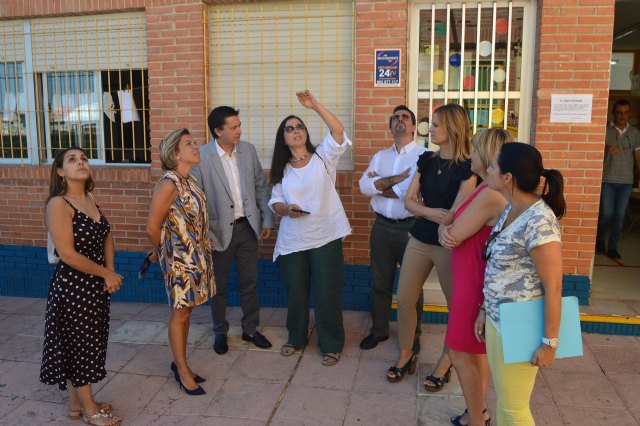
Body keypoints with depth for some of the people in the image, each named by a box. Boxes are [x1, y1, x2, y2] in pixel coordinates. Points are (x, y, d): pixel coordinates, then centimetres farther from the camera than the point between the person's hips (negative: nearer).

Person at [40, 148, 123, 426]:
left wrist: (109, 274, -5)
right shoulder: (58, 204, -18)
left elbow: (106, 237, 11)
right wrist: (107, 274, -13)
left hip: (96, 285, 8)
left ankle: (77, 404, 33)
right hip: (72, 286, -8)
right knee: (78, 344, 6)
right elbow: (68, 254, -22)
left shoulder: (90, 200, 7)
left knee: (88, 343, 17)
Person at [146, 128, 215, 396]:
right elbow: (152, 227, -16)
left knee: (186, 311, 17)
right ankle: (183, 371, 20)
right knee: (180, 314, 5)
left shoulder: (188, 180, 7)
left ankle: (180, 364, 32)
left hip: (196, 255, 8)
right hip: (179, 258, -8)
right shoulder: (169, 184, -19)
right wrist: (160, 252, 1)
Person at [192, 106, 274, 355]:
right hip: (220, 230, -3)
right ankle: (220, 332, 31)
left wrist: (267, 220, 5)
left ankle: (250, 329, 30)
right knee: (219, 286, 12)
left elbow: (261, 186, 7)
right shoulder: (201, 157, -14)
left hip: (247, 227, 4)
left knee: (249, 283, 13)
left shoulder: (248, 150, 0)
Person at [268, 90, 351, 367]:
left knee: (327, 294, 3)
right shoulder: (282, 169, 9)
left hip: (325, 237, -3)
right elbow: (275, 201, 8)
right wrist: (286, 209, -15)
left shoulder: (323, 157, -2)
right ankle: (296, 338, 35)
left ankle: (331, 345, 20)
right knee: (295, 292, 14)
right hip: (292, 240, 4)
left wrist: (315, 106, -24)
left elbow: (338, 131, -17)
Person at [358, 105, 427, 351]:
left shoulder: (424, 155, -6)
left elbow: (410, 191, -19)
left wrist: (378, 185, -5)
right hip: (382, 227, 4)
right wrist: (397, 178, -15)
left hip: (410, 227, -4)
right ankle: (379, 330, 32)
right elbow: (364, 186, -5)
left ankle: (413, 336, 27)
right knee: (380, 282, 15)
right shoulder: (380, 156, 10)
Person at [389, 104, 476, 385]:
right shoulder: (426, 160, 6)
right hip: (419, 240, 6)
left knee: (456, 305, 8)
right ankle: (405, 355, 29)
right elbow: (408, 201, 2)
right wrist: (432, 212, -15)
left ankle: (445, 363, 27)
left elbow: (453, 216, -19)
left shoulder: (467, 167, -13)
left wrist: (423, 210, -9)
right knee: (404, 300, 10)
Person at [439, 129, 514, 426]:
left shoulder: (490, 194, -25)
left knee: (461, 354, 2)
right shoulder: (486, 189, 9)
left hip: (475, 281, -10)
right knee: (476, 351, 20)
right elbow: (450, 226, 7)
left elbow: (454, 237, -22)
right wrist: (444, 231, -17)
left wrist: (448, 232, 1)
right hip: (475, 278, 10)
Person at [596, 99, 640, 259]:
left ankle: (612, 247, 15)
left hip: (626, 181, 3)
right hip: (607, 179, -3)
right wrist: (607, 148, -32)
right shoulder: (605, 130, -2)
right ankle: (599, 240, 24)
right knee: (606, 213, -3)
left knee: (620, 215, 4)